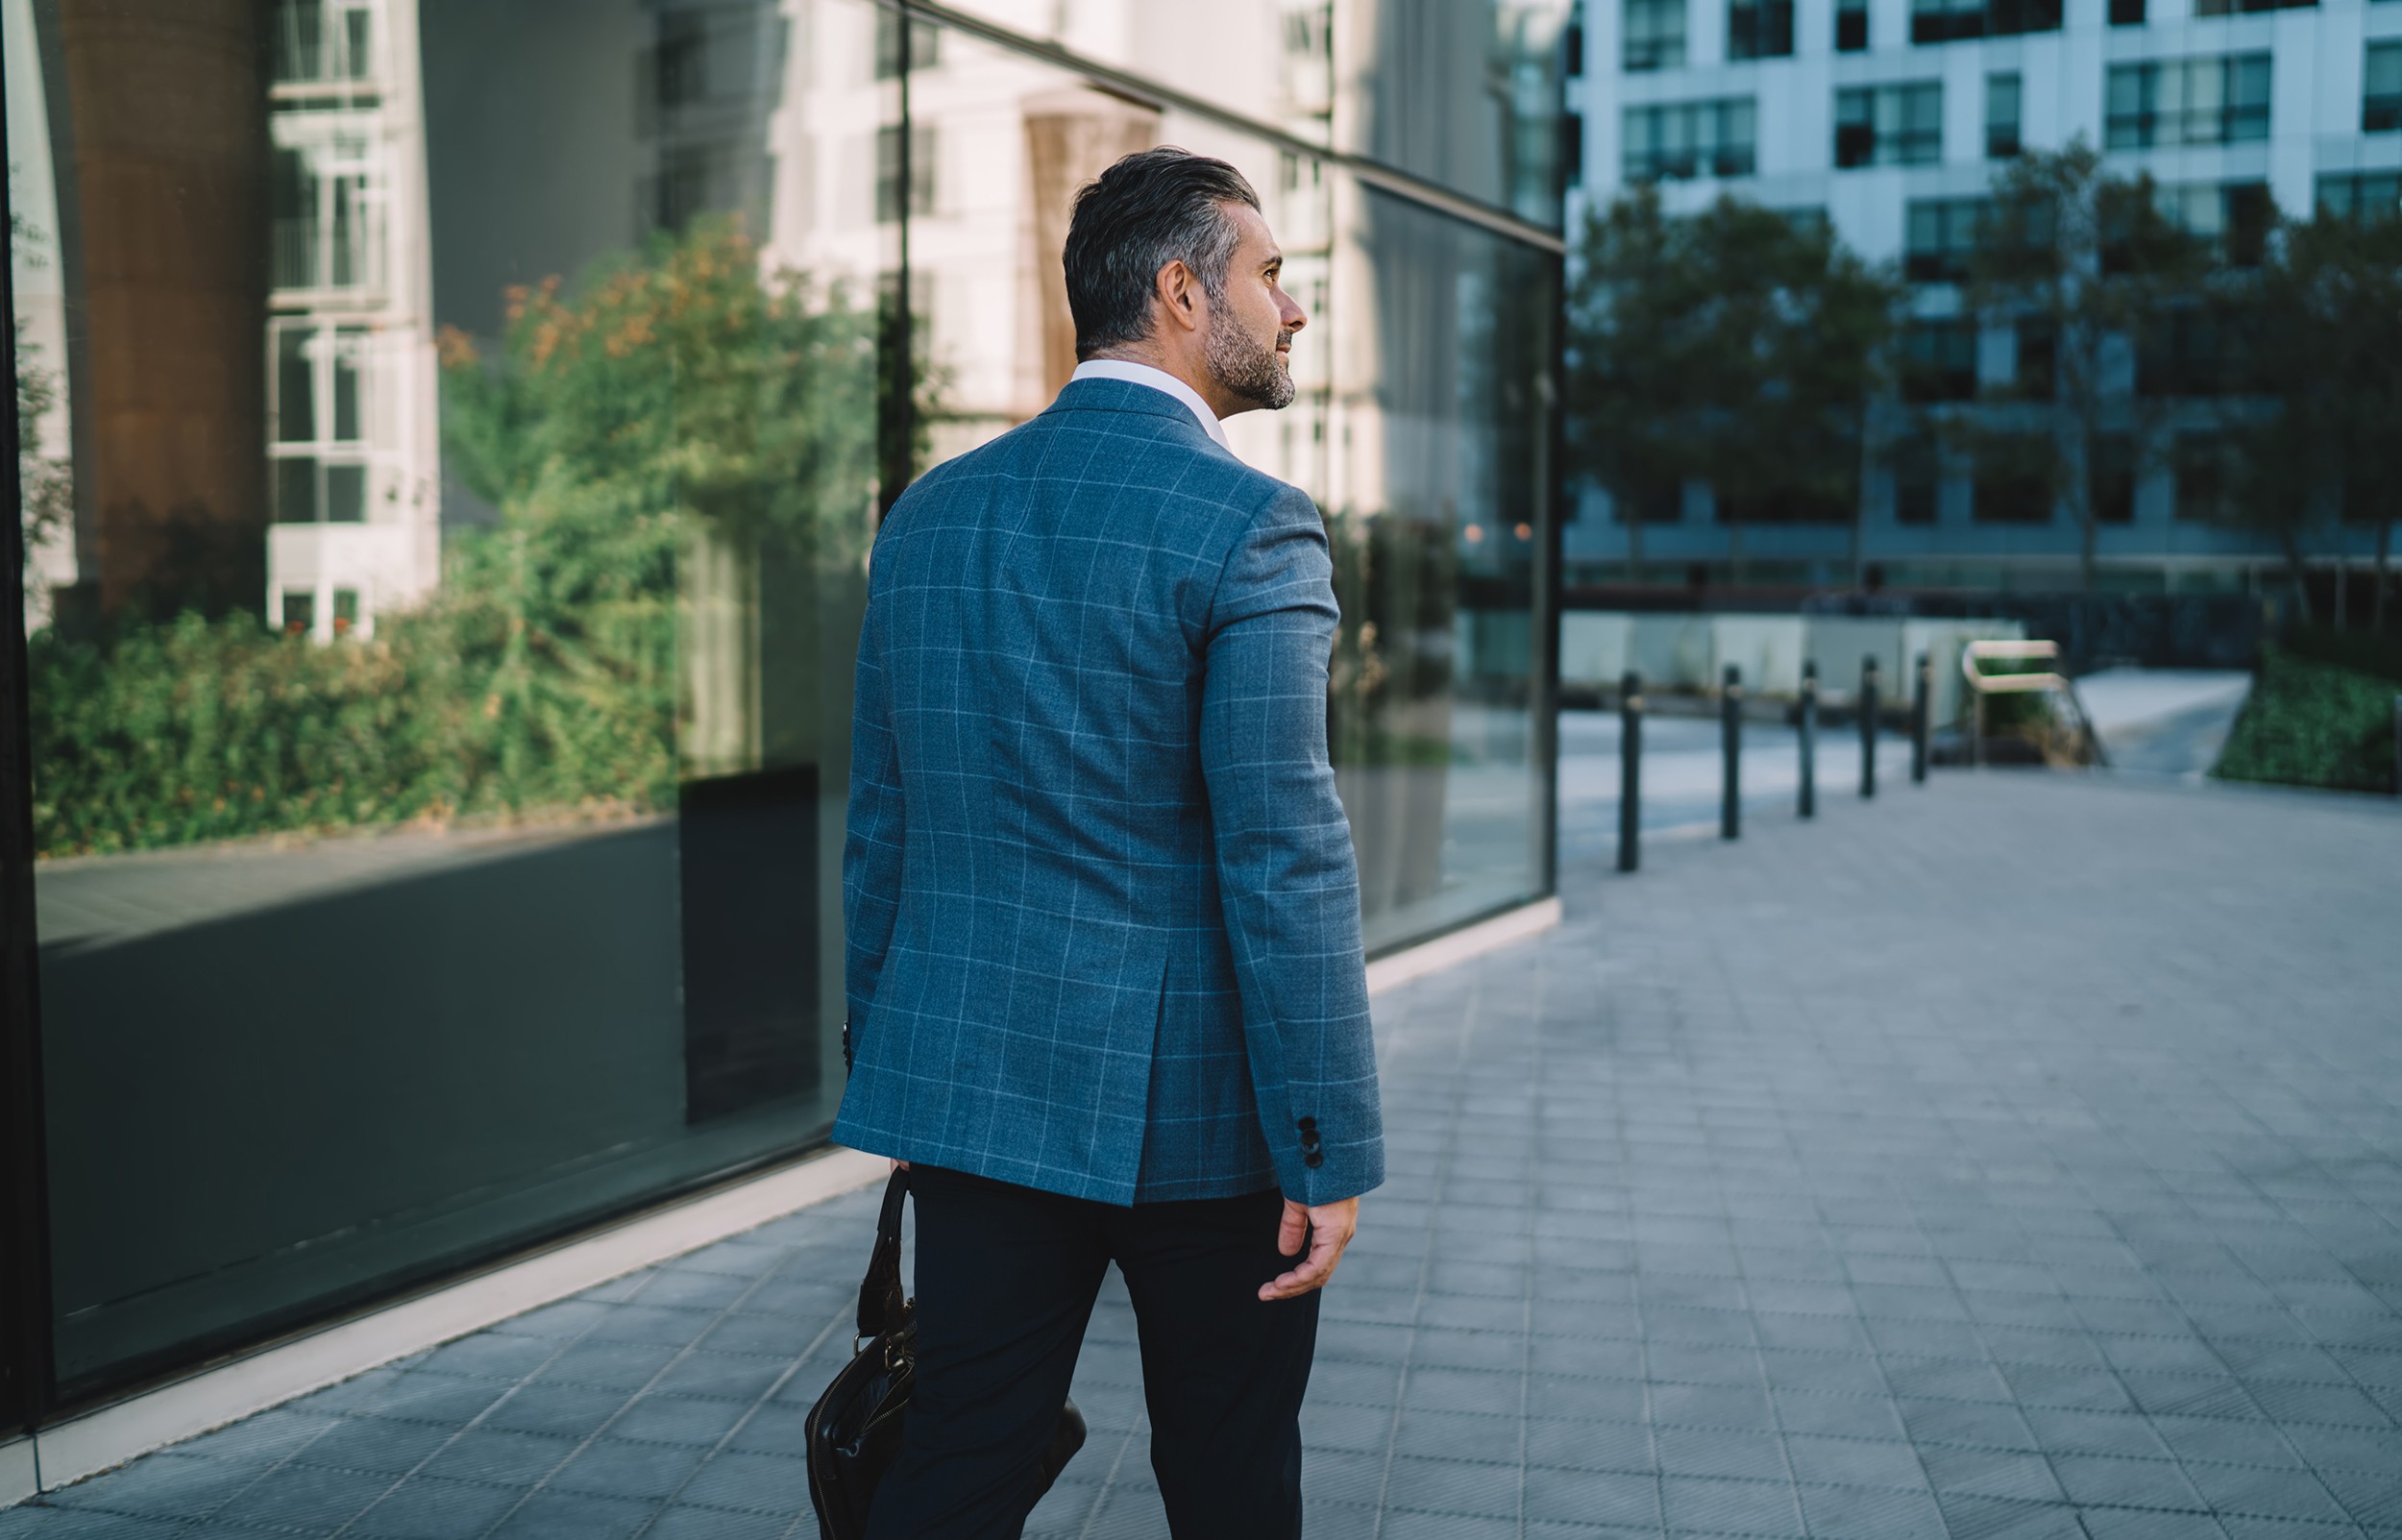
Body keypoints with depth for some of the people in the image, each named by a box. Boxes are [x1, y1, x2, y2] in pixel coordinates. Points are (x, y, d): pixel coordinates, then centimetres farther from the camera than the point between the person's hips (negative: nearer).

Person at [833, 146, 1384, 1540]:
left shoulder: (931, 515, 6)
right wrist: (1332, 1154, -13)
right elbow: (1284, 861, -18)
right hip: (1199, 1106, -5)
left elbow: (881, 825, 11)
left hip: (976, 1075, 5)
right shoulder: (1250, 527, -14)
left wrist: (893, 1070, 20)